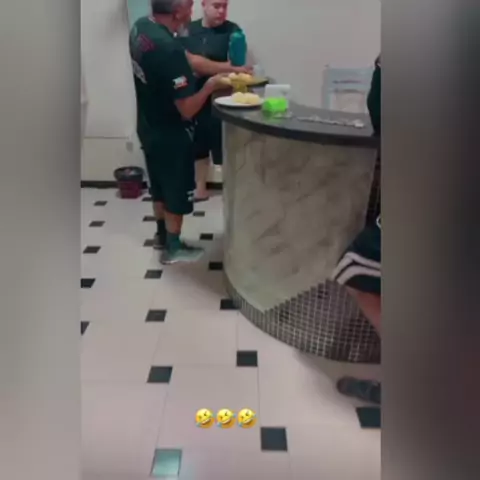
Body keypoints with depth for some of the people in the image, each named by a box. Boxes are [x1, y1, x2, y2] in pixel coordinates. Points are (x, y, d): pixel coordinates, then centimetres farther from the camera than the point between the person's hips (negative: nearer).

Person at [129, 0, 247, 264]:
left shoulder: (141, 27, -2)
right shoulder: (168, 49, -31)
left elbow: (191, 60, 6)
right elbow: (187, 109, -26)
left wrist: (230, 69, 5)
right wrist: (211, 85, -9)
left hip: (149, 127, 9)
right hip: (170, 134, -8)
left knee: (160, 185, 23)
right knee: (177, 192, 10)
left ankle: (161, 235, 40)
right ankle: (173, 248, 25)